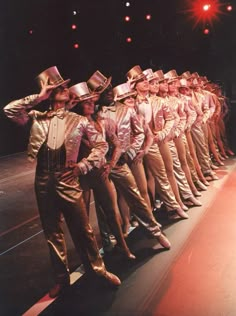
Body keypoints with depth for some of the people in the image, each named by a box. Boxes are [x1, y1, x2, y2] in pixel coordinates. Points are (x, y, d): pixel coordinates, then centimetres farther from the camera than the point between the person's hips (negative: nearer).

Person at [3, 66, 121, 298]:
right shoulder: (37, 117, 8)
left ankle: (97, 269, 26)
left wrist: (83, 165, -5)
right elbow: (9, 110, -3)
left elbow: (101, 144, 5)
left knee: (82, 229, 5)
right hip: (43, 183, 2)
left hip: (67, 182, -2)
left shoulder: (78, 121, 4)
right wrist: (38, 97, -5)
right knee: (52, 233, 13)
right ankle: (61, 277, 28)